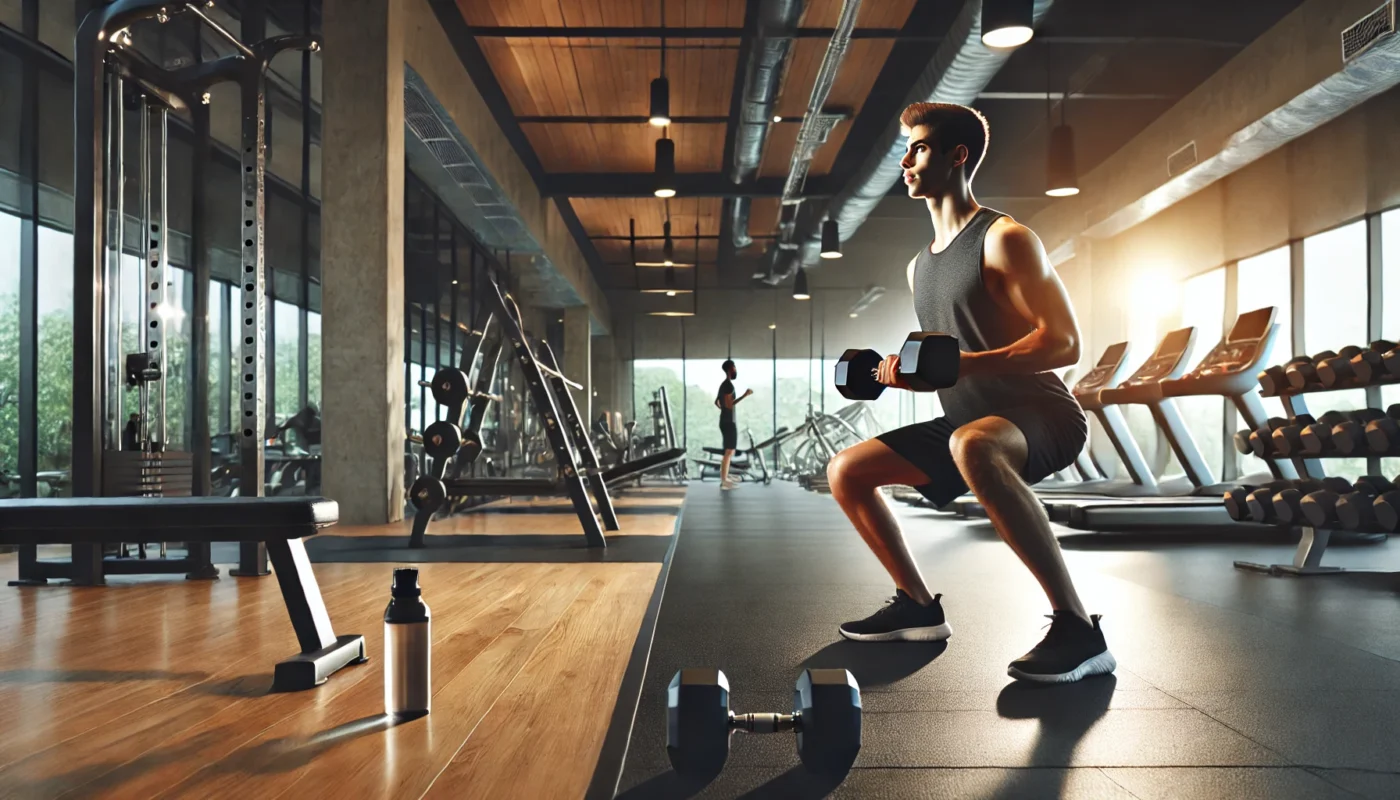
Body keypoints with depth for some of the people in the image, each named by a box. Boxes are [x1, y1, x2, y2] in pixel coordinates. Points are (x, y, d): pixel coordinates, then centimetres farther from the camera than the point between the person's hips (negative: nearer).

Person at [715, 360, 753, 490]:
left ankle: (725, 477, 22)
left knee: (729, 451, 17)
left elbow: (716, 402, 26)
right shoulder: (729, 385, -16)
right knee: (729, 451, -8)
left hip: (725, 421, 10)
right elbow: (729, 404, -25)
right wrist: (744, 395, -26)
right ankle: (724, 481, -8)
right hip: (729, 422, -10)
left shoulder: (724, 385, 16)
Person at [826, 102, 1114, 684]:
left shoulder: (1004, 240, -11)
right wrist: (904, 372, 4)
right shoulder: (920, 266, 15)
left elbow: (1063, 342, -19)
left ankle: (1078, 630, -35)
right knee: (846, 472, 7)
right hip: (965, 422, 9)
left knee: (973, 445, -43)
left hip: (1040, 416, -9)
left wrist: (964, 363, -29)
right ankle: (918, 607, 17)